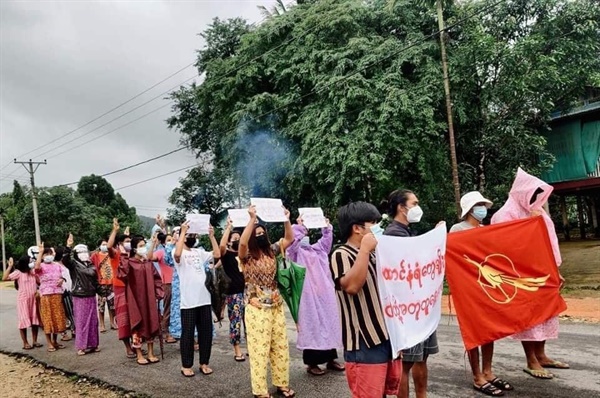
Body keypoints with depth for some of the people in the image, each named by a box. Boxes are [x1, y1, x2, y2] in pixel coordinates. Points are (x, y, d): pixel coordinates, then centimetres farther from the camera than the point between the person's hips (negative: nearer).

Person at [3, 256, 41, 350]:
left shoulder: (33, 272, 7)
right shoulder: (18, 272, -6)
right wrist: (10, 266, -20)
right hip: (23, 299, -4)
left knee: (35, 320, 7)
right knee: (24, 320, 0)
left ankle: (34, 341, 17)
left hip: (33, 299, 4)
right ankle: (25, 343, 8)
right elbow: (4, 278, -16)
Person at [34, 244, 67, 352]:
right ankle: (49, 343, 7)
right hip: (46, 295, -5)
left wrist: (61, 280, -4)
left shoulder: (57, 265, 11)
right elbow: (36, 267, -30)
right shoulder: (41, 266, -5)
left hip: (57, 294, 5)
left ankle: (55, 341, 23)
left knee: (57, 317, 10)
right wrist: (40, 252, -27)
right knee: (48, 318, 0)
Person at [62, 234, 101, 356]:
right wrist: (68, 247, -38)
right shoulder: (73, 264, -4)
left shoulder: (91, 265, 10)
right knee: (81, 321, -1)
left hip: (91, 297, 5)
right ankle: (81, 346, 7)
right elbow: (65, 260, -26)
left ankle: (92, 344, 19)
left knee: (93, 321, 9)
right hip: (79, 298, -5)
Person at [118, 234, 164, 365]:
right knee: (138, 325, 2)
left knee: (151, 324, 9)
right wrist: (123, 256, -35)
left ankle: (151, 354, 20)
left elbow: (156, 279, 12)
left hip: (149, 298, 5)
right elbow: (122, 274, -30)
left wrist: (157, 294, 4)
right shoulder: (129, 262, -8)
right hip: (136, 298, -5)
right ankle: (139, 355, 15)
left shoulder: (148, 263, 6)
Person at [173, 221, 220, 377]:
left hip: (204, 299, 6)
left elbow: (217, 254, 2)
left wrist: (211, 236, -2)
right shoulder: (179, 253, -4)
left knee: (206, 332, 10)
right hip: (188, 301, -5)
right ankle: (186, 365, 17)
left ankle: (204, 363, 23)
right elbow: (177, 254, -29)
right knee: (188, 334, 4)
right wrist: (183, 232, -24)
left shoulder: (200, 252, 13)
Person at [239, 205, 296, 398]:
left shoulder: (271, 251, 7)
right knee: (259, 349, -1)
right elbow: (242, 242, -28)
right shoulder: (247, 256, -7)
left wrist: (286, 219, -6)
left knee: (281, 346, 12)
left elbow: (289, 239, 6)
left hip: (276, 305, 6)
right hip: (257, 308, -5)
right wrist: (252, 219, -30)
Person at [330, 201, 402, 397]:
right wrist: (364, 249, -24)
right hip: (365, 342, -8)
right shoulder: (342, 255, -12)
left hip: (387, 335, 8)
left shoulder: (374, 253, 13)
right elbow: (352, 286, -29)